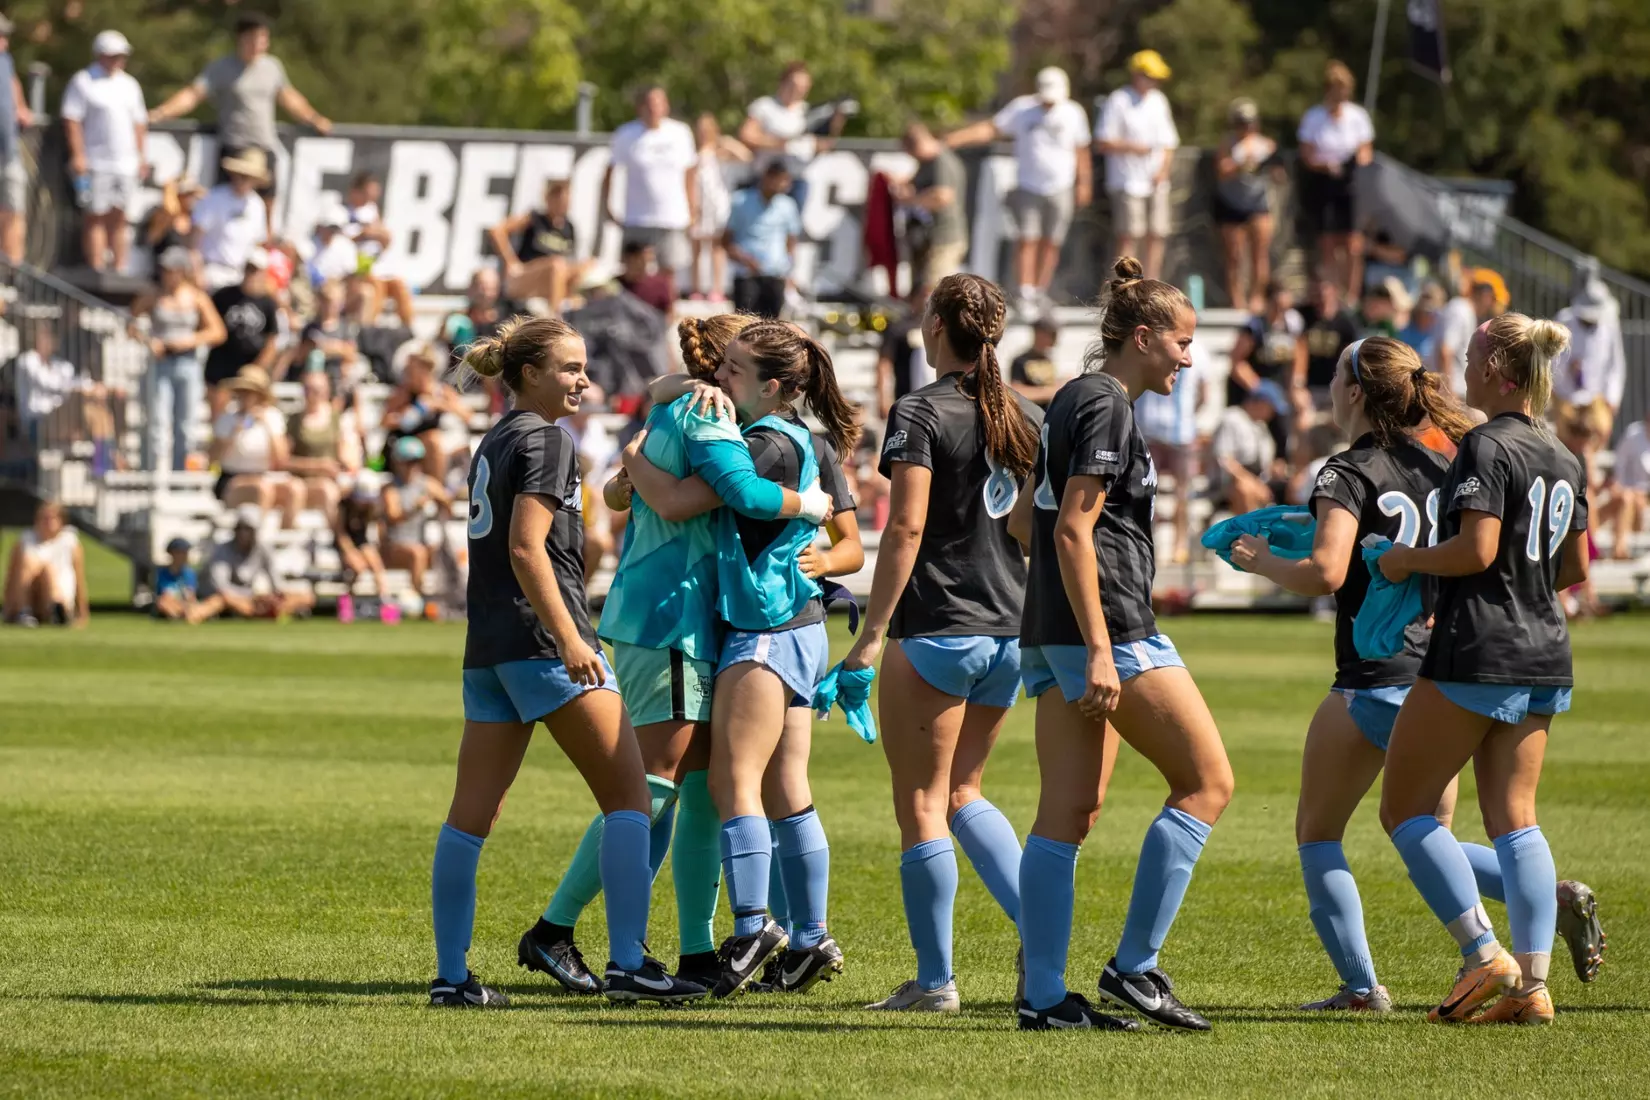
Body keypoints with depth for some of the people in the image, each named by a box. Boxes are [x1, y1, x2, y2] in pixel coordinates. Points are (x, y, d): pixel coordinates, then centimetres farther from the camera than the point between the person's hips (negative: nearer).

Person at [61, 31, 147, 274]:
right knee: (94, 217, -6)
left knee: (118, 217, 7)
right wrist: (77, 155, -16)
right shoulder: (83, 82, -3)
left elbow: (139, 123, 21)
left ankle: (119, 268, 9)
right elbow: (71, 121, -9)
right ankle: (96, 270, -7)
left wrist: (140, 157, 15)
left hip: (126, 163, 6)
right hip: (96, 163, -6)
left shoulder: (128, 84, 17)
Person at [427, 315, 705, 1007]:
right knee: (628, 795, -3)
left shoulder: (493, 443, 19)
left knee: (471, 815, 4)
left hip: (487, 646, 9)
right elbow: (526, 548, -19)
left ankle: (451, 976, 3)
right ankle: (627, 963, -10)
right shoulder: (544, 440, -9)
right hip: (541, 636, -9)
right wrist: (569, 638, -22)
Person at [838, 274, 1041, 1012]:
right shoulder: (1027, 417, 9)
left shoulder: (920, 413, -10)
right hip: (1011, 630, 7)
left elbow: (906, 529, -17)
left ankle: (935, 979, 2)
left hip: (935, 631, -7)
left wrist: (872, 633, -16)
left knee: (922, 805, 1)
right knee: (962, 791, 20)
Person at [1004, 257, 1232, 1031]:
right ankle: (1134, 967, -5)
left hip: (1049, 636, 10)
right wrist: (1099, 650, -21)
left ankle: (1043, 995, 1)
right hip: (1106, 625, -10)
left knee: (1069, 811, 5)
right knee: (1206, 782, -3)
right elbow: (1073, 530, -18)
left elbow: (1024, 519, 24)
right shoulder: (1107, 408, -11)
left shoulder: (1075, 400, 18)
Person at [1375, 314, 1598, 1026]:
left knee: (1404, 807, 3)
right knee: (1513, 819, 8)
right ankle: (1532, 986, -1)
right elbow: (1575, 568, 18)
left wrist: (1408, 560, -6)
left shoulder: (1486, 446, -12)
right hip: (1545, 659, 8)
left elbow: (1477, 548, -21)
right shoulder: (1563, 460, 12)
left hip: (1477, 654, -8)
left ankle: (1484, 955, -7)